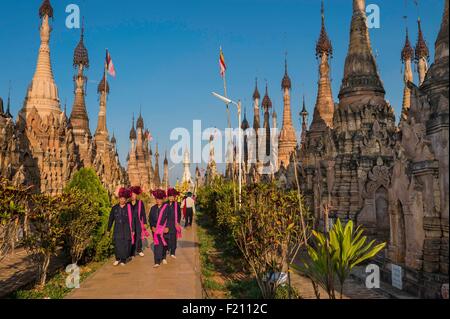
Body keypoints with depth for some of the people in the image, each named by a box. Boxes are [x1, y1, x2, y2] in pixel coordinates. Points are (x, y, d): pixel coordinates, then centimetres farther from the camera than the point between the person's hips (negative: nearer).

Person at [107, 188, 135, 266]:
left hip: (126, 230, -1)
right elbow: (111, 219, 11)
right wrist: (108, 229, 10)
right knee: (117, 244, -2)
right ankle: (117, 259, 15)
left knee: (125, 245, 0)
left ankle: (123, 260, 14)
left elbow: (132, 219, 2)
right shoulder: (115, 208, 6)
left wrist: (133, 230, 0)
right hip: (117, 230, 2)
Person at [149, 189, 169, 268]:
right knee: (157, 245, -3)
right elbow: (150, 218, 7)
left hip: (164, 229, -2)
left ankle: (163, 258, 33)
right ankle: (157, 262, -2)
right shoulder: (153, 208, 7)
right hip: (155, 229, 2)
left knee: (163, 244, 10)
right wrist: (152, 227, -6)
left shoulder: (167, 207, -3)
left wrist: (167, 227, -14)